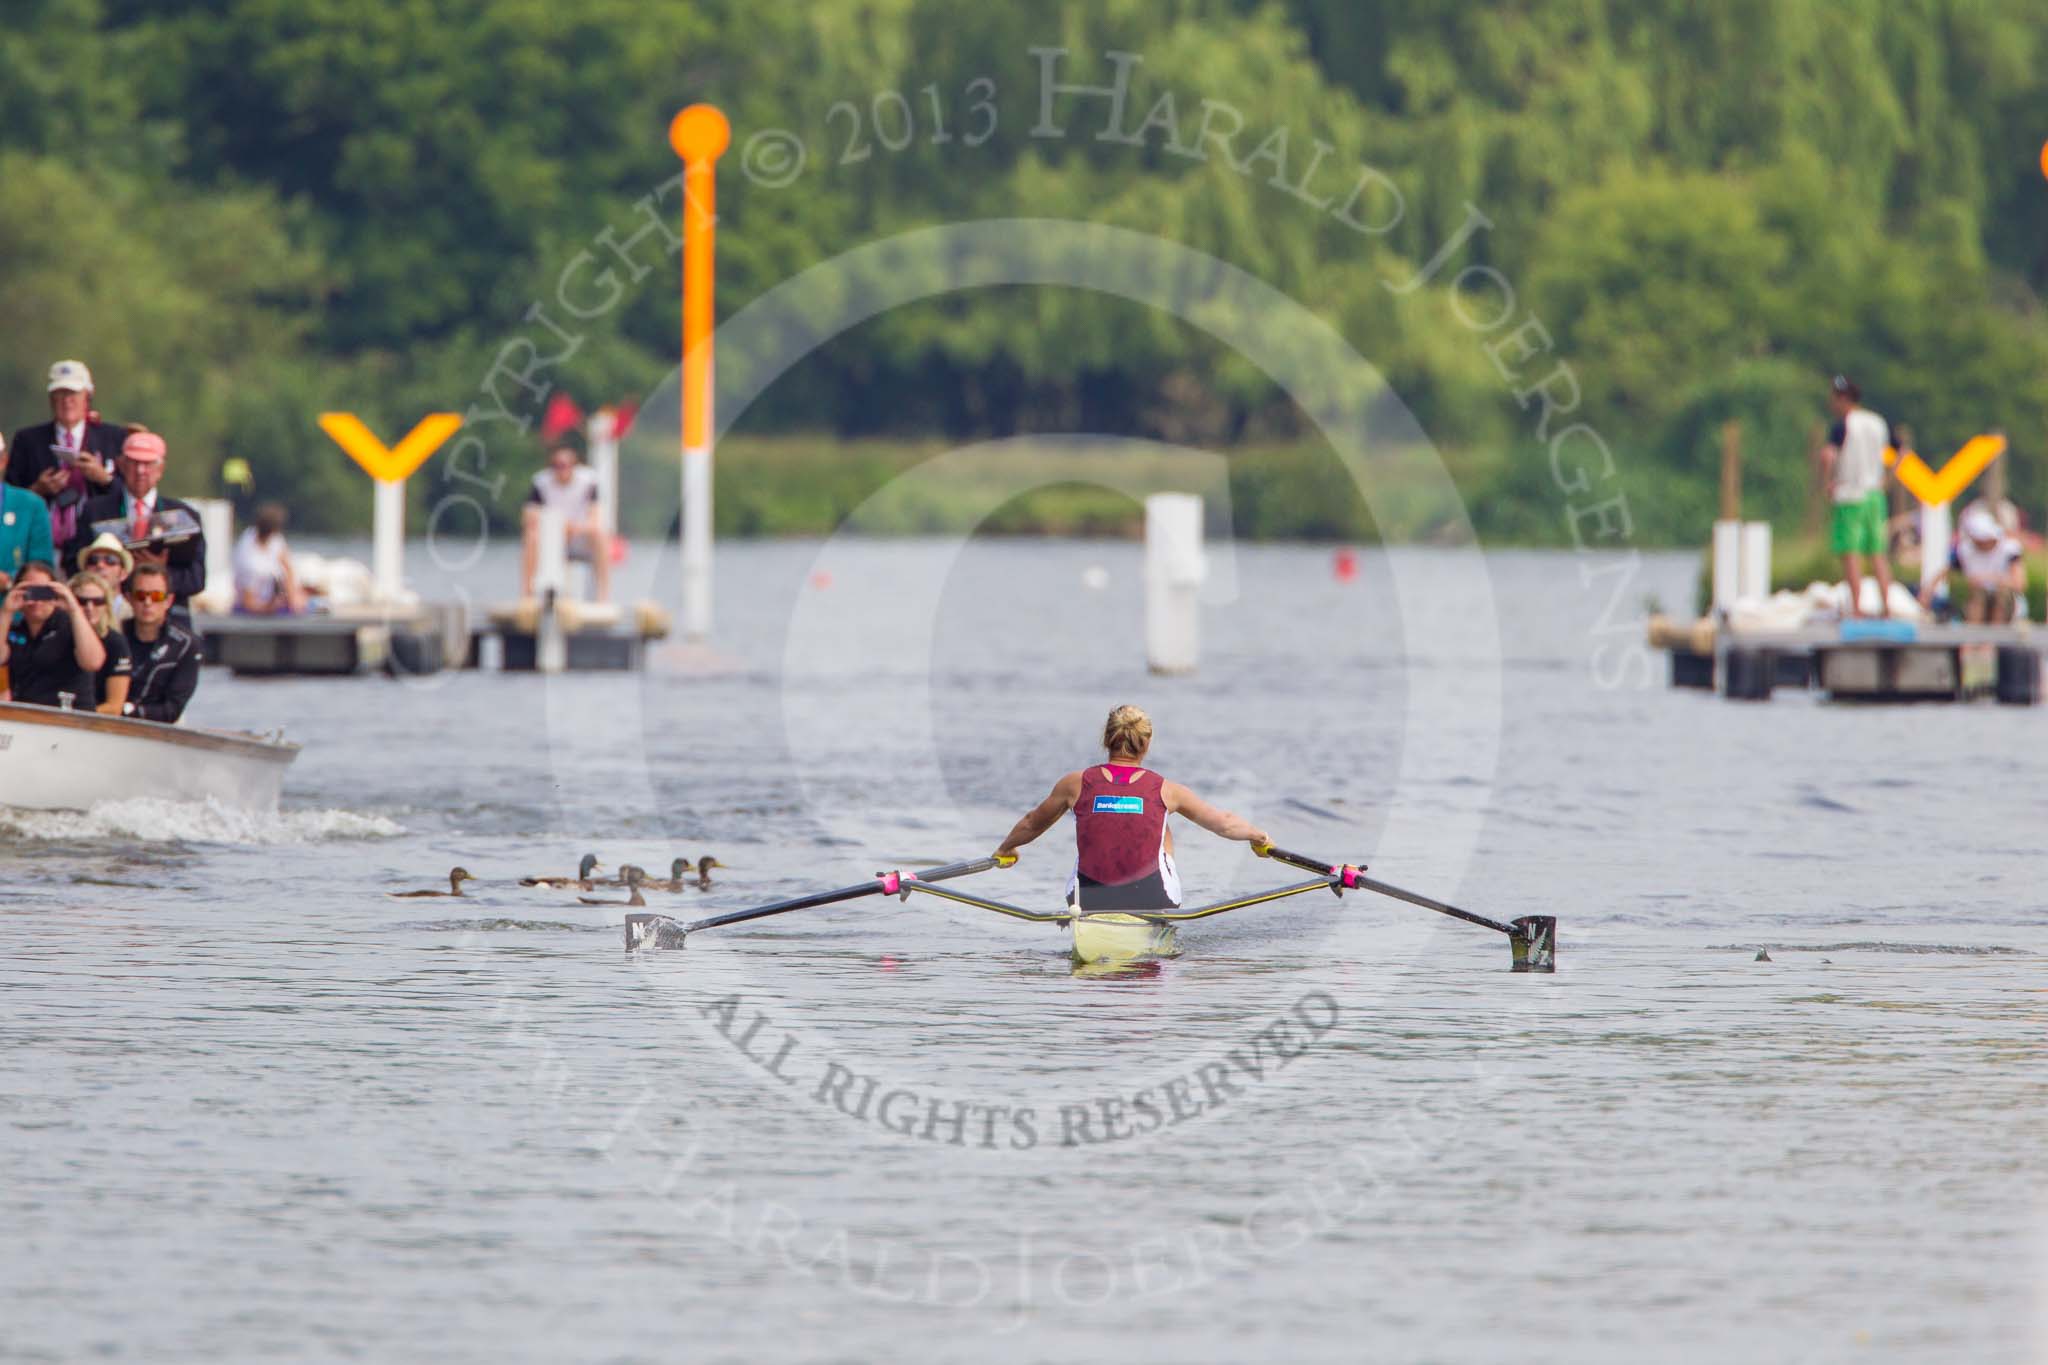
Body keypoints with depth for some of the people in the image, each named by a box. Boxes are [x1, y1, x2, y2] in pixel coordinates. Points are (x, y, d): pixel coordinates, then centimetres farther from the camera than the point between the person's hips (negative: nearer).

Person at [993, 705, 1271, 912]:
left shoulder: (1076, 784, 0)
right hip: (1151, 902, -1)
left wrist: (1005, 849, 40)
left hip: (1089, 903, 1)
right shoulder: (1165, 790, -1)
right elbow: (1224, 823, 11)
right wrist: (1258, 835, 33)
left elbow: (1031, 825, 19)